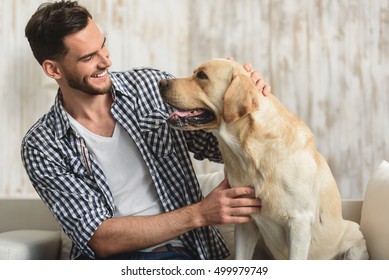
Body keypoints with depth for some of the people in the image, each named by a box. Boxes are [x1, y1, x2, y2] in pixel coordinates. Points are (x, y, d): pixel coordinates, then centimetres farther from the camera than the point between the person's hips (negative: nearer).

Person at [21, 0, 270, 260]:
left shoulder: (152, 85, 2)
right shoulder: (41, 146, -5)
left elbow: (219, 146, 12)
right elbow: (100, 240, -11)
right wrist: (198, 214, -19)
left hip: (176, 251, -1)